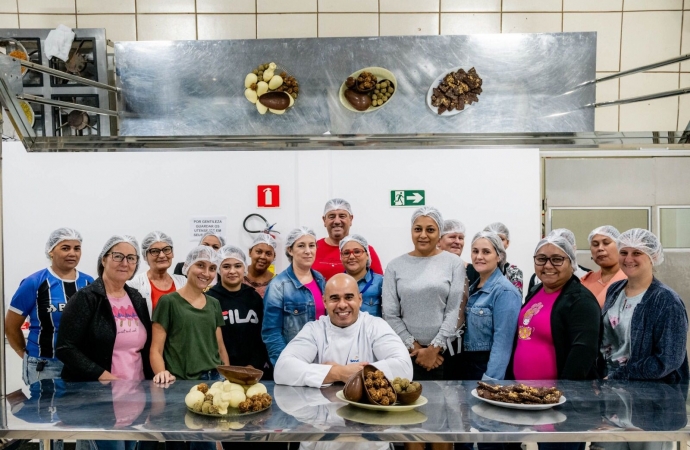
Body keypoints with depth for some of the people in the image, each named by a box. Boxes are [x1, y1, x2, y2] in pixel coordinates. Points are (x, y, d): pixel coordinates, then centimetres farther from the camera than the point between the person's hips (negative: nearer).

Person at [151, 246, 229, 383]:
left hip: (216, 379, 5)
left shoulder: (214, 304, 12)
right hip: (181, 382, -5)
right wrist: (162, 373, -25)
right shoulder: (168, 302, -5)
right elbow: (156, 349, -8)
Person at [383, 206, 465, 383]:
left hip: (443, 350, 0)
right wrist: (416, 348, -7)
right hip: (407, 351, 1)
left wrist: (434, 348, -8)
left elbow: (453, 311, -3)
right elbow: (390, 314, -1)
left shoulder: (454, 263, 0)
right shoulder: (395, 266, 2)